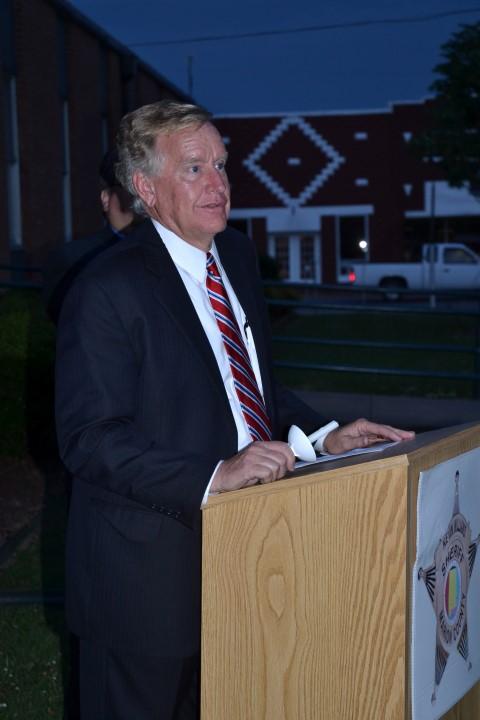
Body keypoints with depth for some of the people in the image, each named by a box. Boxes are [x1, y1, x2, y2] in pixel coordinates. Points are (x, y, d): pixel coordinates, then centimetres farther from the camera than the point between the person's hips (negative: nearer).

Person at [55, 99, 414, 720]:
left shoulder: (237, 255, 6)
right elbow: (90, 439, -22)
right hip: (148, 572, -7)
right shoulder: (108, 291, -19)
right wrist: (212, 476, -31)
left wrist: (323, 436, 2)